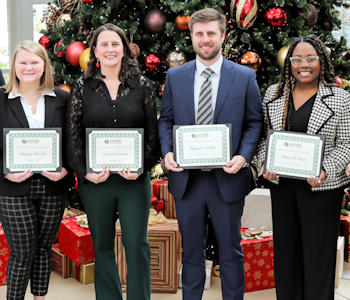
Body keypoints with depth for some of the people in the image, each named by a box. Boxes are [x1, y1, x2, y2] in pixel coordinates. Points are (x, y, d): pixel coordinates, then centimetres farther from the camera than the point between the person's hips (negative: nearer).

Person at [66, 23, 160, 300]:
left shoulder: (143, 86, 4)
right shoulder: (83, 88, 5)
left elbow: (153, 133, 3)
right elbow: (73, 135, 3)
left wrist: (141, 167, -10)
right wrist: (84, 171, -8)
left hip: (134, 179, -1)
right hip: (95, 180, 1)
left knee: (137, 244, 1)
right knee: (102, 245, 10)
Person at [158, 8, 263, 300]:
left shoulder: (245, 77, 0)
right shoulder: (175, 76, 5)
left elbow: (255, 122, 2)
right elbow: (166, 120, 10)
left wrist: (244, 156, -14)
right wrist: (167, 152, -8)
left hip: (227, 178, -1)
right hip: (186, 178, 2)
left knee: (231, 251, 11)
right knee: (191, 250, 15)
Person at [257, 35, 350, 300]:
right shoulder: (273, 93, 6)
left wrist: (325, 171, -17)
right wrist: (265, 163, -5)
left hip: (321, 187, -3)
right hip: (281, 184, 4)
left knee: (318, 251, 5)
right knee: (285, 248, 14)